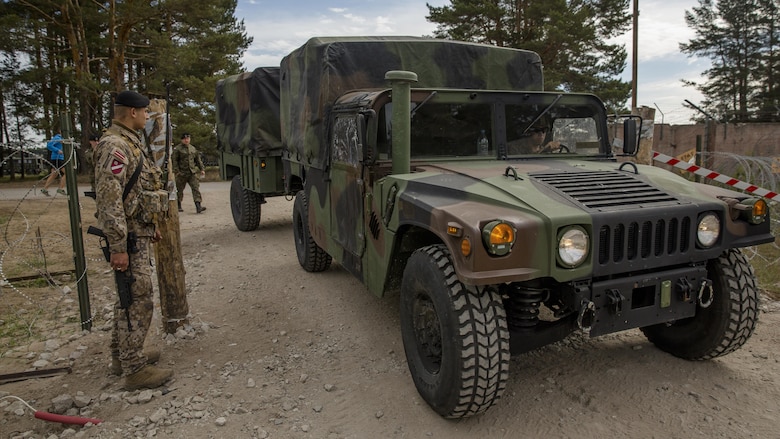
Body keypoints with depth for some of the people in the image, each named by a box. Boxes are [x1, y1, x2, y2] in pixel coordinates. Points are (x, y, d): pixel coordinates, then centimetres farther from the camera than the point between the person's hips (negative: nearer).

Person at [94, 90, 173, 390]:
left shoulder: (130, 143, 16)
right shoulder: (114, 146, -18)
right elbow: (109, 200, -24)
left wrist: (151, 227, 25)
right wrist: (117, 247, -25)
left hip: (138, 233, 11)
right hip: (128, 238, -11)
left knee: (131, 298, 18)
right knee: (138, 302, -6)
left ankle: (123, 355, 31)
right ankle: (134, 370, 3)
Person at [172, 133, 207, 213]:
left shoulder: (193, 148, 13)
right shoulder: (177, 149, -3)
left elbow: (198, 160, 19)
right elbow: (174, 161, -8)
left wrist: (202, 169, 13)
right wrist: (176, 171, -15)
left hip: (192, 173, 3)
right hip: (182, 173, -3)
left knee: (196, 188, -10)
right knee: (180, 190, 8)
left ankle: (198, 206, -18)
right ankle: (178, 206, 25)